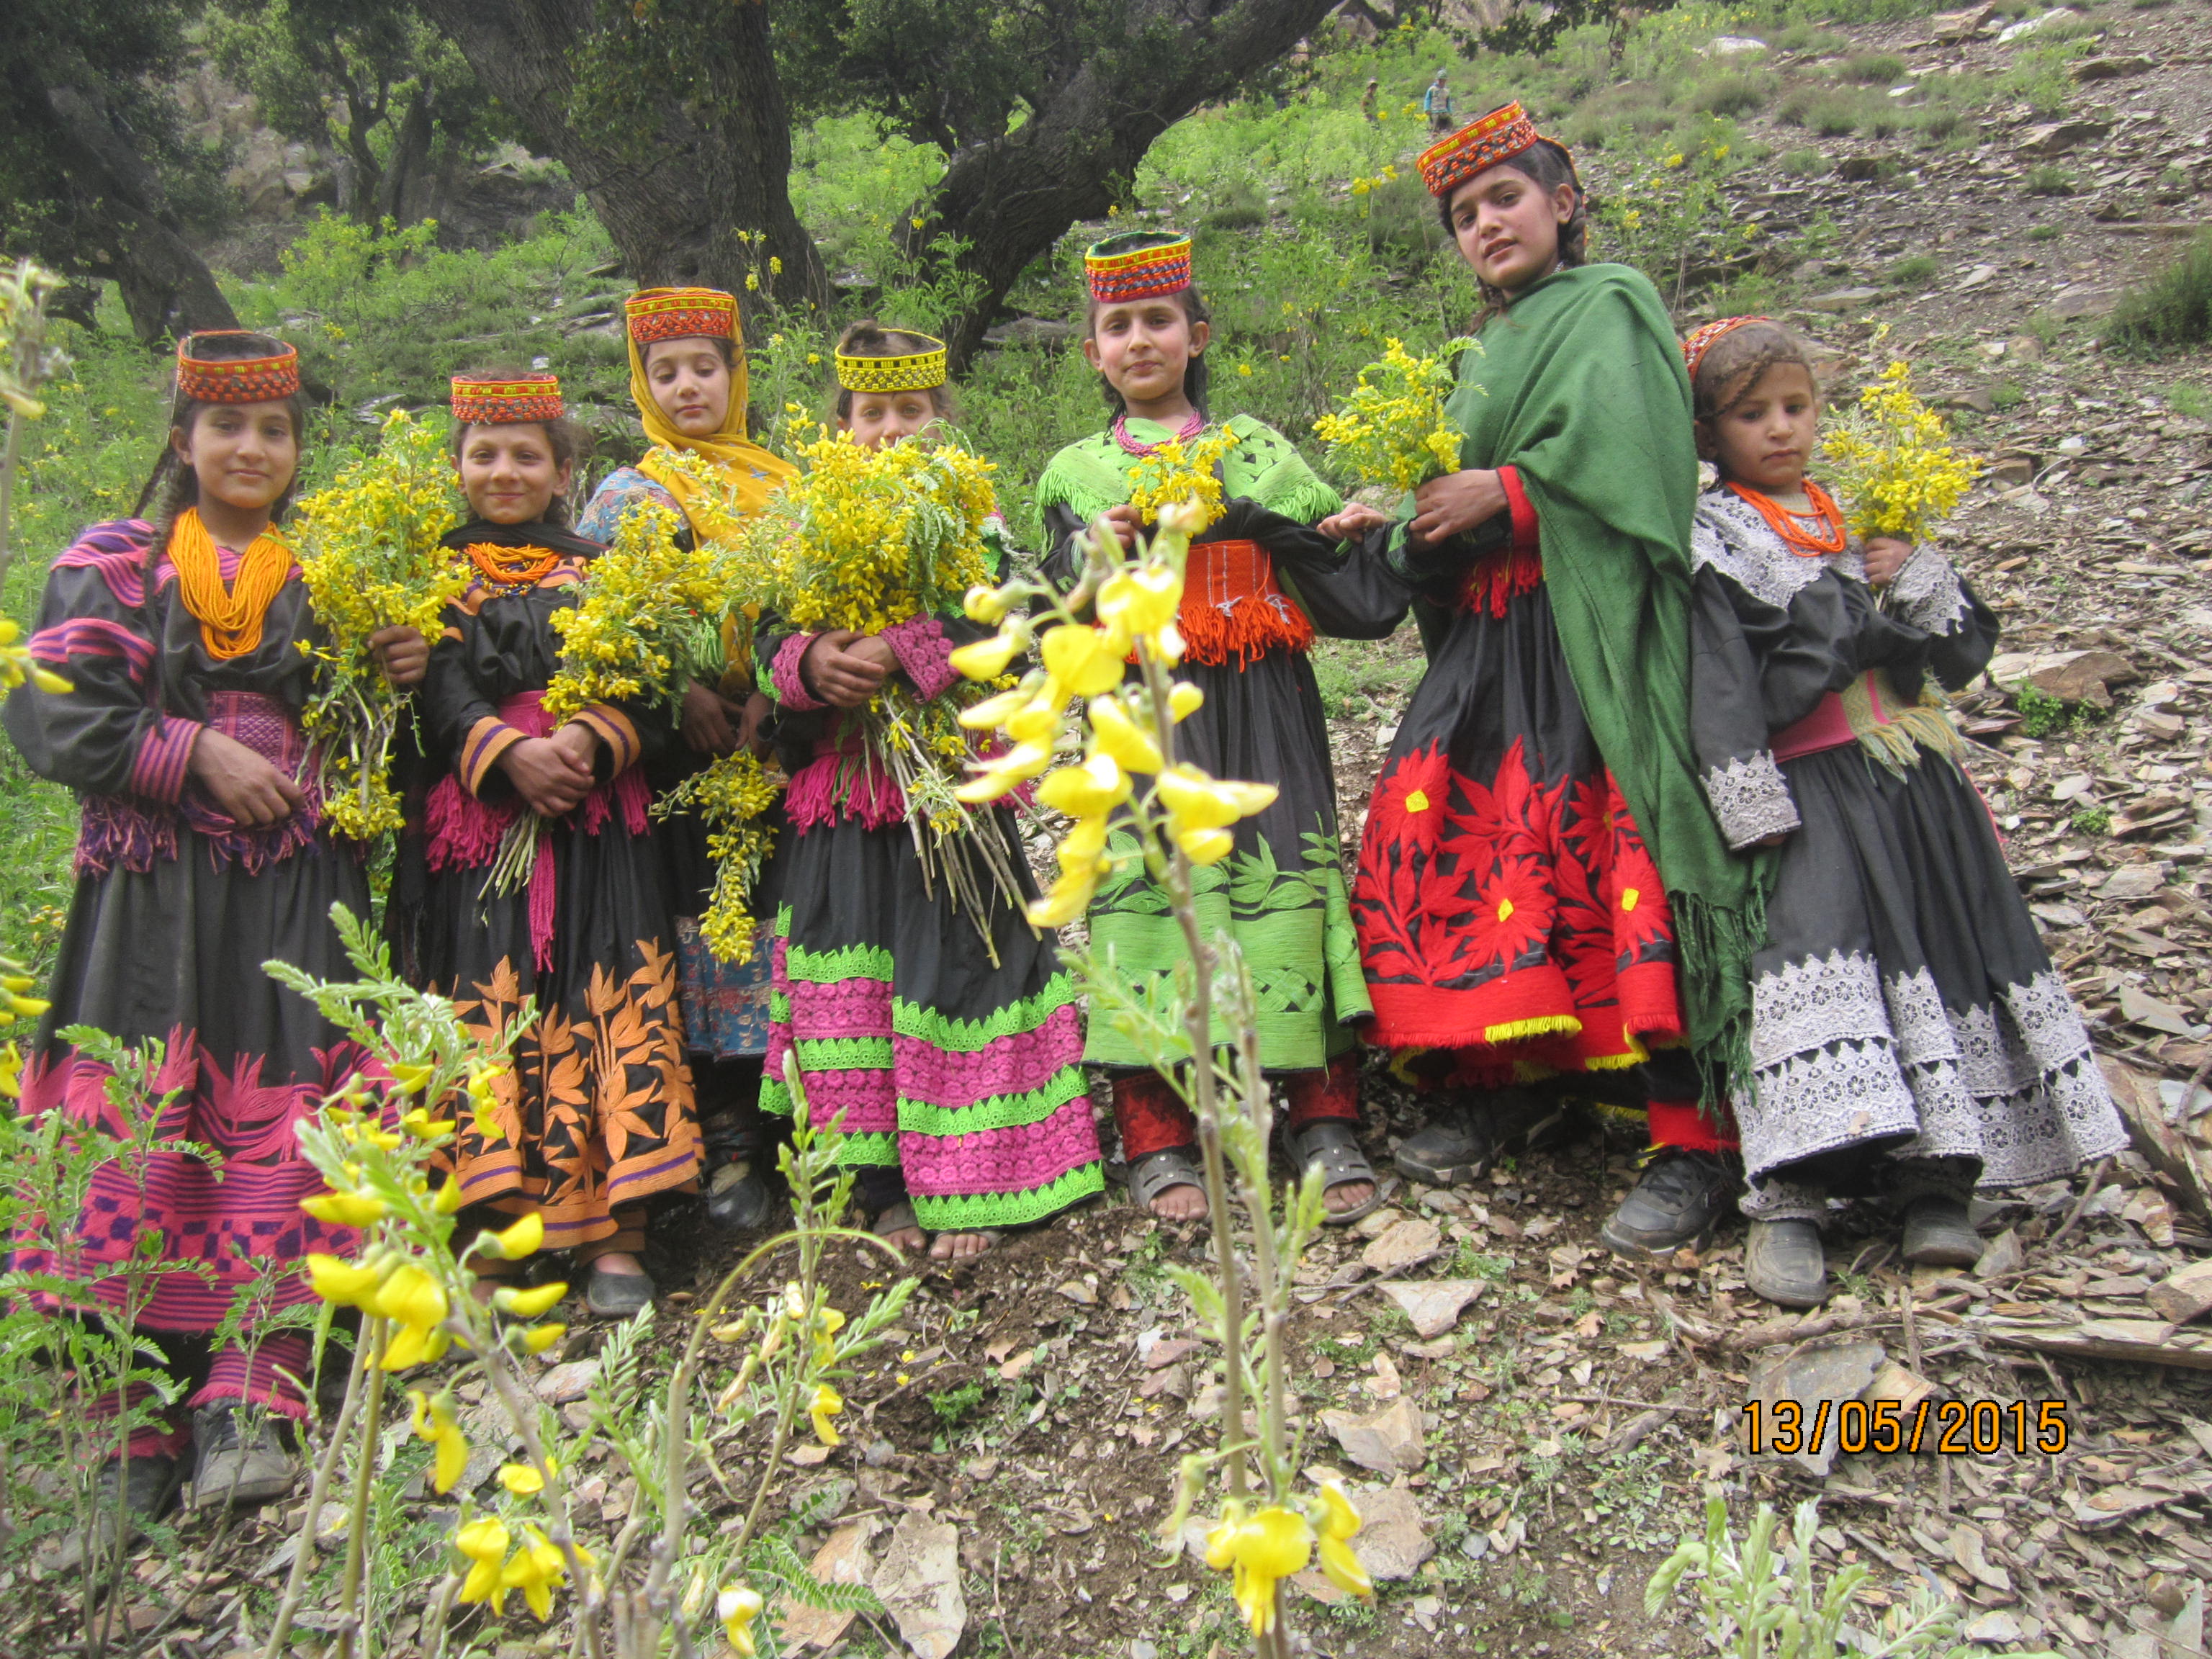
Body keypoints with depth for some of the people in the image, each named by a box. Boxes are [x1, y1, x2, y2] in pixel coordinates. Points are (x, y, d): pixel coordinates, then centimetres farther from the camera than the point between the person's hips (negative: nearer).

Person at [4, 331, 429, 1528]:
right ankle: (131, 1417, 4)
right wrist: (197, 753, -11)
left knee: (279, 1130, -6)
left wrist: (397, 679, 1)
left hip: (293, 898, 2)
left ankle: (248, 1400, -3)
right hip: (154, 893, -2)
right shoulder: (112, 566, 9)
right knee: (140, 1131, -6)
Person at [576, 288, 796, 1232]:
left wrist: (774, 692, -7)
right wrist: (683, 693, -14)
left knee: (777, 903, 3)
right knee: (704, 914, -3)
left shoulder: (781, 486, 15)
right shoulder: (628, 495, 7)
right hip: (685, 738, -3)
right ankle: (726, 1141, 4)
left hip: (775, 735, 3)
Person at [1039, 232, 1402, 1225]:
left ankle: (1324, 1123, 4)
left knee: (1287, 880, -5)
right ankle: (1156, 1134, 3)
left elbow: (1333, 561, 9)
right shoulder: (1076, 473, 14)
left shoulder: (1255, 448, 15)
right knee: (1148, 885, -7)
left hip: (1260, 705, 0)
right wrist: (1105, 549, -8)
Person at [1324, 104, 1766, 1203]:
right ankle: (1470, 1097, 11)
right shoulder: (1488, 349, 25)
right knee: (1434, 834, 1)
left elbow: (1622, 453, -16)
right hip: (1484, 638, 8)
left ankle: (1687, 1126, -8)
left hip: (1587, 629, -8)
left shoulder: (1609, 306, 2)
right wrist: (1395, 527, 3)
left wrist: (1507, 491, -14)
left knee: (1612, 856, -14)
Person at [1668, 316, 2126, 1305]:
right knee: (1809, 947, -20)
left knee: (1949, 947, 1)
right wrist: (1755, 814, -17)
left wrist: (1918, 582, -2)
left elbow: (1968, 651, 16)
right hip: (1812, 791, -6)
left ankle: (1932, 1172, 11)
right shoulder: (1714, 543, 1)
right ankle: (1785, 1198, -20)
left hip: (1917, 784, 6)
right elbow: (1721, 689, -9)